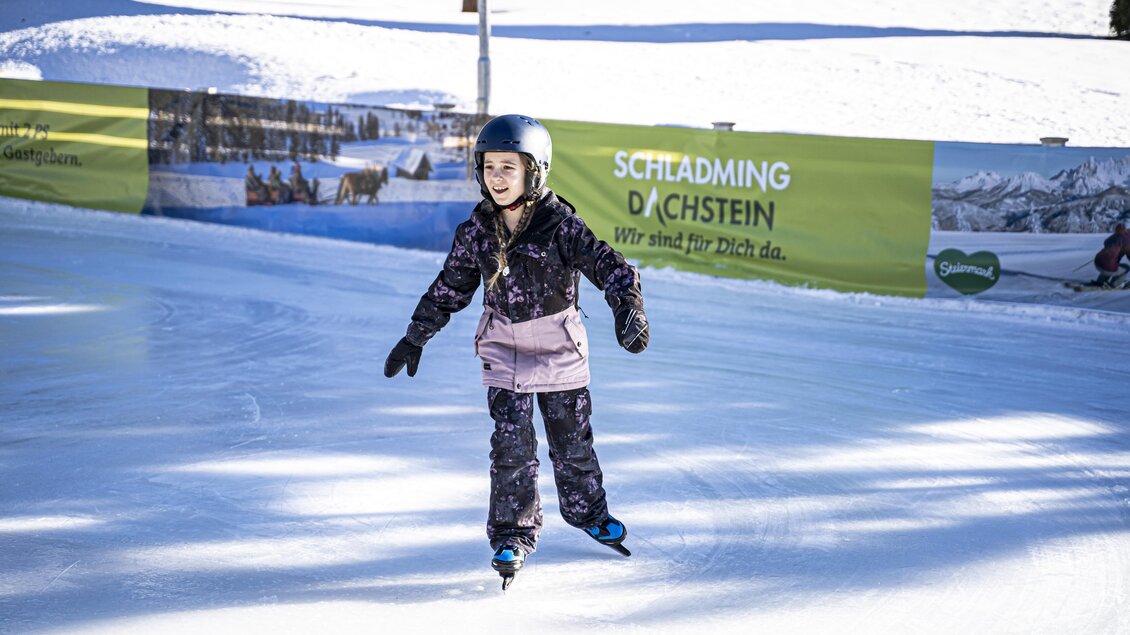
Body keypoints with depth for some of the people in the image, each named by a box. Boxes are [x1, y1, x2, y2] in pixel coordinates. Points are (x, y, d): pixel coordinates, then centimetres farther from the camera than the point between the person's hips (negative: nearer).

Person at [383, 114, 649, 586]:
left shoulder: (560, 223, -16)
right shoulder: (476, 231, -5)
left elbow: (607, 266, -17)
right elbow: (449, 288, 7)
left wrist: (628, 309, -33)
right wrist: (415, 337, 10)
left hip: (561, 351, -1)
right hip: (505, 352, 2)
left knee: (572, 441, 11)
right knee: (512, 446, -6)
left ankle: (588, 512, 35)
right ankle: (513, 534, 6)